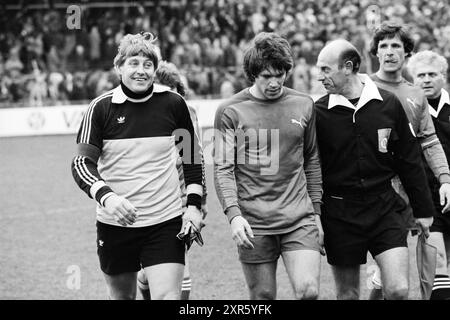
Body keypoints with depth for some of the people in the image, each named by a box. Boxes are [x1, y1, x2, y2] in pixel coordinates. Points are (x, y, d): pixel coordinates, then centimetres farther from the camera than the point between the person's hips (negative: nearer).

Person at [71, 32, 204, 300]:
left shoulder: (173, 103, -2)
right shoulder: (102, 107, -5)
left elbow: (194, 156, 10)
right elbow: (82, 163, -8)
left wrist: (194, 205, 3)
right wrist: (106, 197, -25)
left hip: (166, 222, -1)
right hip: (115, 224, 1)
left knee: (168, 297, -11)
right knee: (122, 296, 13)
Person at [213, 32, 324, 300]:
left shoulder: (303, 105, 8)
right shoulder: (231, 111, -1)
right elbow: (223, 168, -3)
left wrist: (316, 213, 15)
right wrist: (234, 215, -16)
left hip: (299, 219, 2)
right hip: (254, 224, -2)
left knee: (309, 291, -12)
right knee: (263, 297, 4)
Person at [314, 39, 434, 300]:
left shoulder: (389, 104, -1)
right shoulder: (319, 112, -4)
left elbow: (410, 159, 7)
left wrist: (423, 209, 9)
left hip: (384, 207, 0)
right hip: (339, 214, 0)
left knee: (399, 290, -11)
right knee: (348, 294, 8)